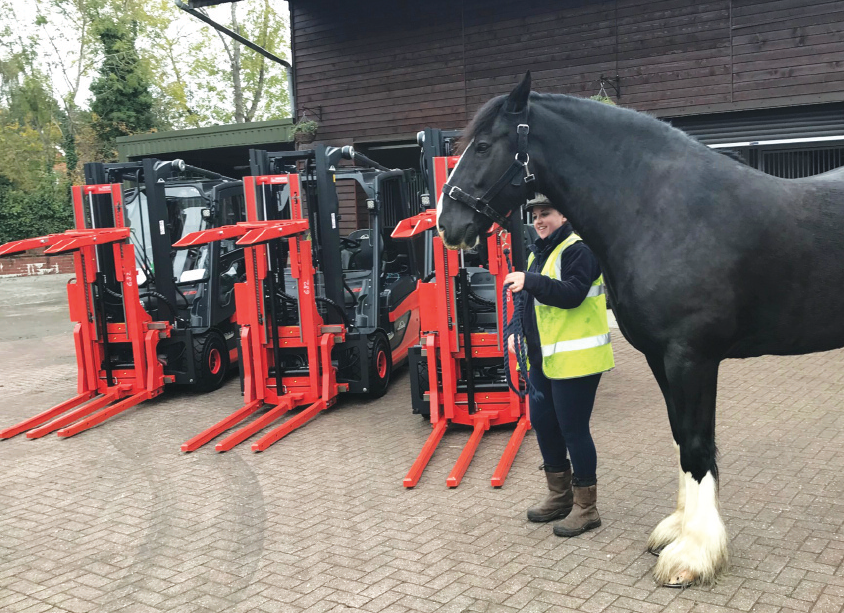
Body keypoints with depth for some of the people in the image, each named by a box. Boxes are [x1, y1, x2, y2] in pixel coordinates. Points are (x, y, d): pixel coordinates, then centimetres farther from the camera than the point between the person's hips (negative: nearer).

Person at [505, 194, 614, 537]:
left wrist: (529, 282, -29)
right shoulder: (539, 253, 17)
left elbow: (572, 293, -26)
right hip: (543, 357, 10)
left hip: (574, 359, -10)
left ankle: (586, 508, 11)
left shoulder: (578, 249, -12)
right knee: (542, 423, 15)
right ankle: (559, 496, 31)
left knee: (573, 429, -3)